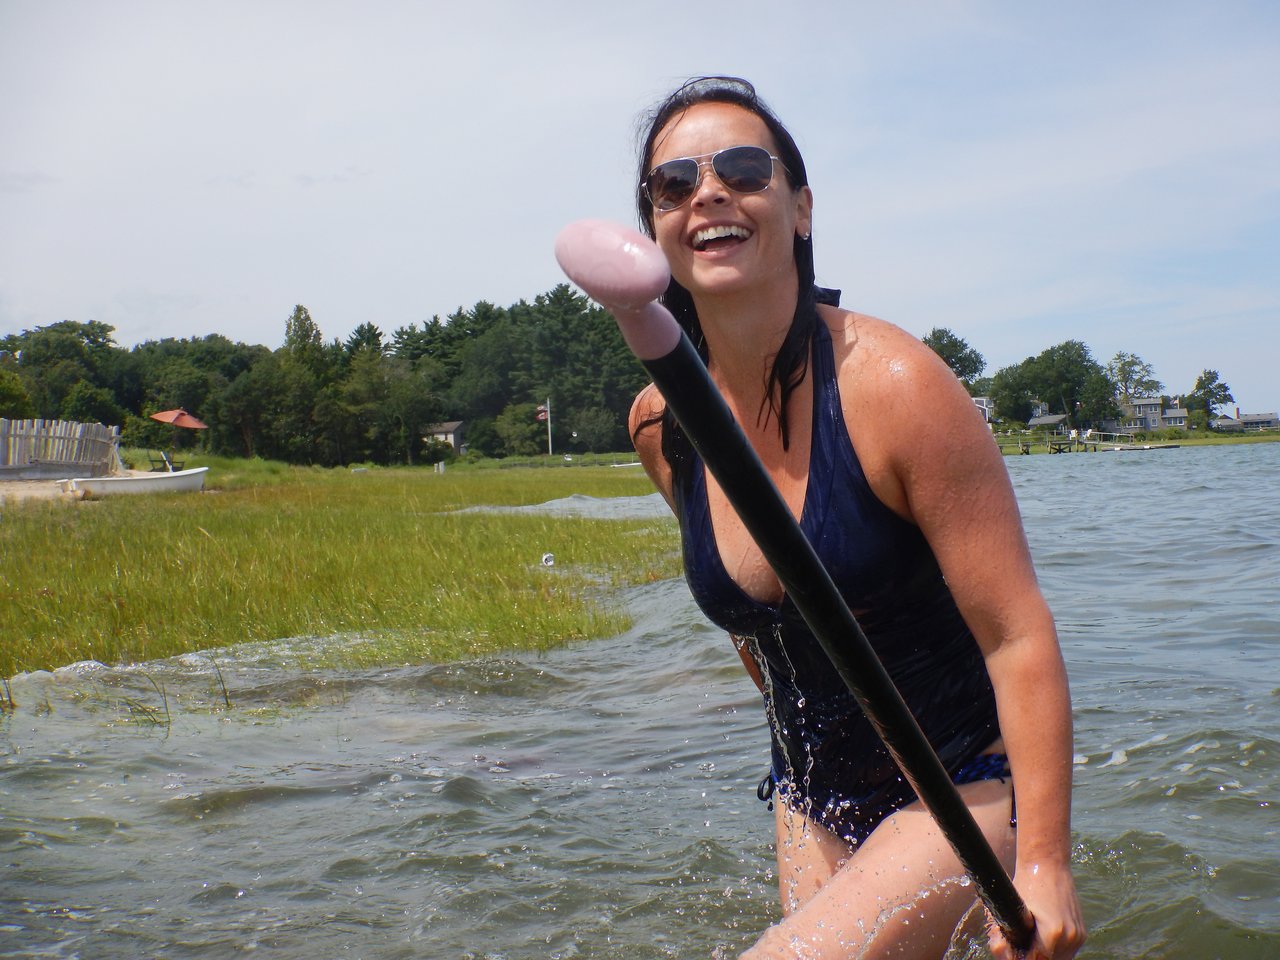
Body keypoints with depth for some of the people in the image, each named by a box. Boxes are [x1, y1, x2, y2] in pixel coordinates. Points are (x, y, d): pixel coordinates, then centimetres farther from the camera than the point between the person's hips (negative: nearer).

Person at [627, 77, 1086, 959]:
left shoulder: (895, 385, -22)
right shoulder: (661, 424, -5)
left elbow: (1020, 636, -21)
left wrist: (1044, 865, -25)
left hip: (959, 791, -6)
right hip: (811, 801, 6)